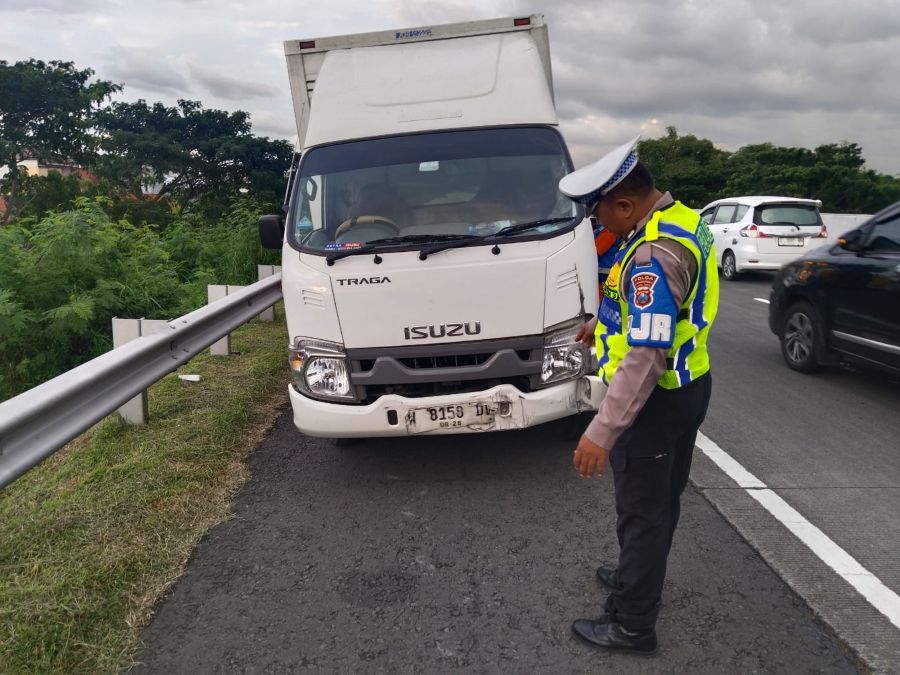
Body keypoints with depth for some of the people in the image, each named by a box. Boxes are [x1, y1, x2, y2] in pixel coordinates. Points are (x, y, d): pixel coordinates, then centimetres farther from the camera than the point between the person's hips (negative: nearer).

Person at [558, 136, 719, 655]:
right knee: (661, 502, 24)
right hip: (687, 387, 10)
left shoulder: (654, 254, -28)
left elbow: (646, 357, -32)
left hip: (656, 400, -10)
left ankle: (632, 625, 21)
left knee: (642, 511, 4)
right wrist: (608, 323, 29)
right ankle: (639, 577, 45)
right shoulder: (681, 219, 4)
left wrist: (601, 434, -31)